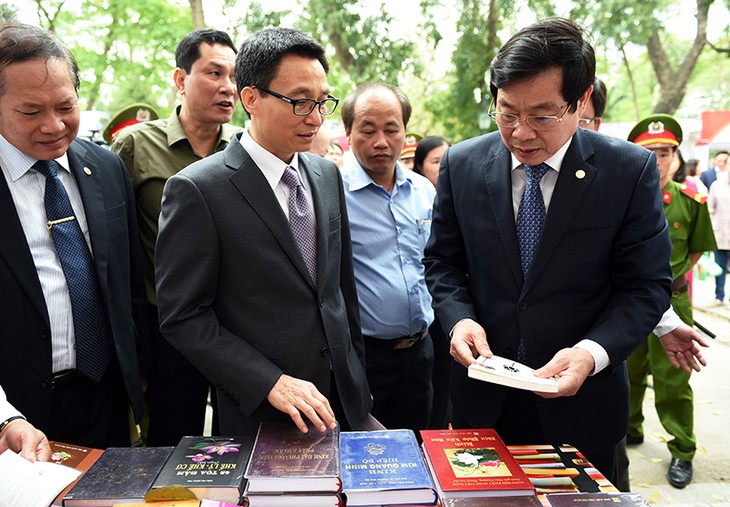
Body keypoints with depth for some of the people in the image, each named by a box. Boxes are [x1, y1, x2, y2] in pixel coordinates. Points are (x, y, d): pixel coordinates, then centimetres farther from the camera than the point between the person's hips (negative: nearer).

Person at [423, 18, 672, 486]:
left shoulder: (632, 170, -11)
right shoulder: (462, 165, -5)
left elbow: (647, 285, -8)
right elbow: (443, 261, 4)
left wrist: (592, 352, -24)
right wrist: (459, 318, -15)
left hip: (582, 400, -1)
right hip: (483, 396, 2)